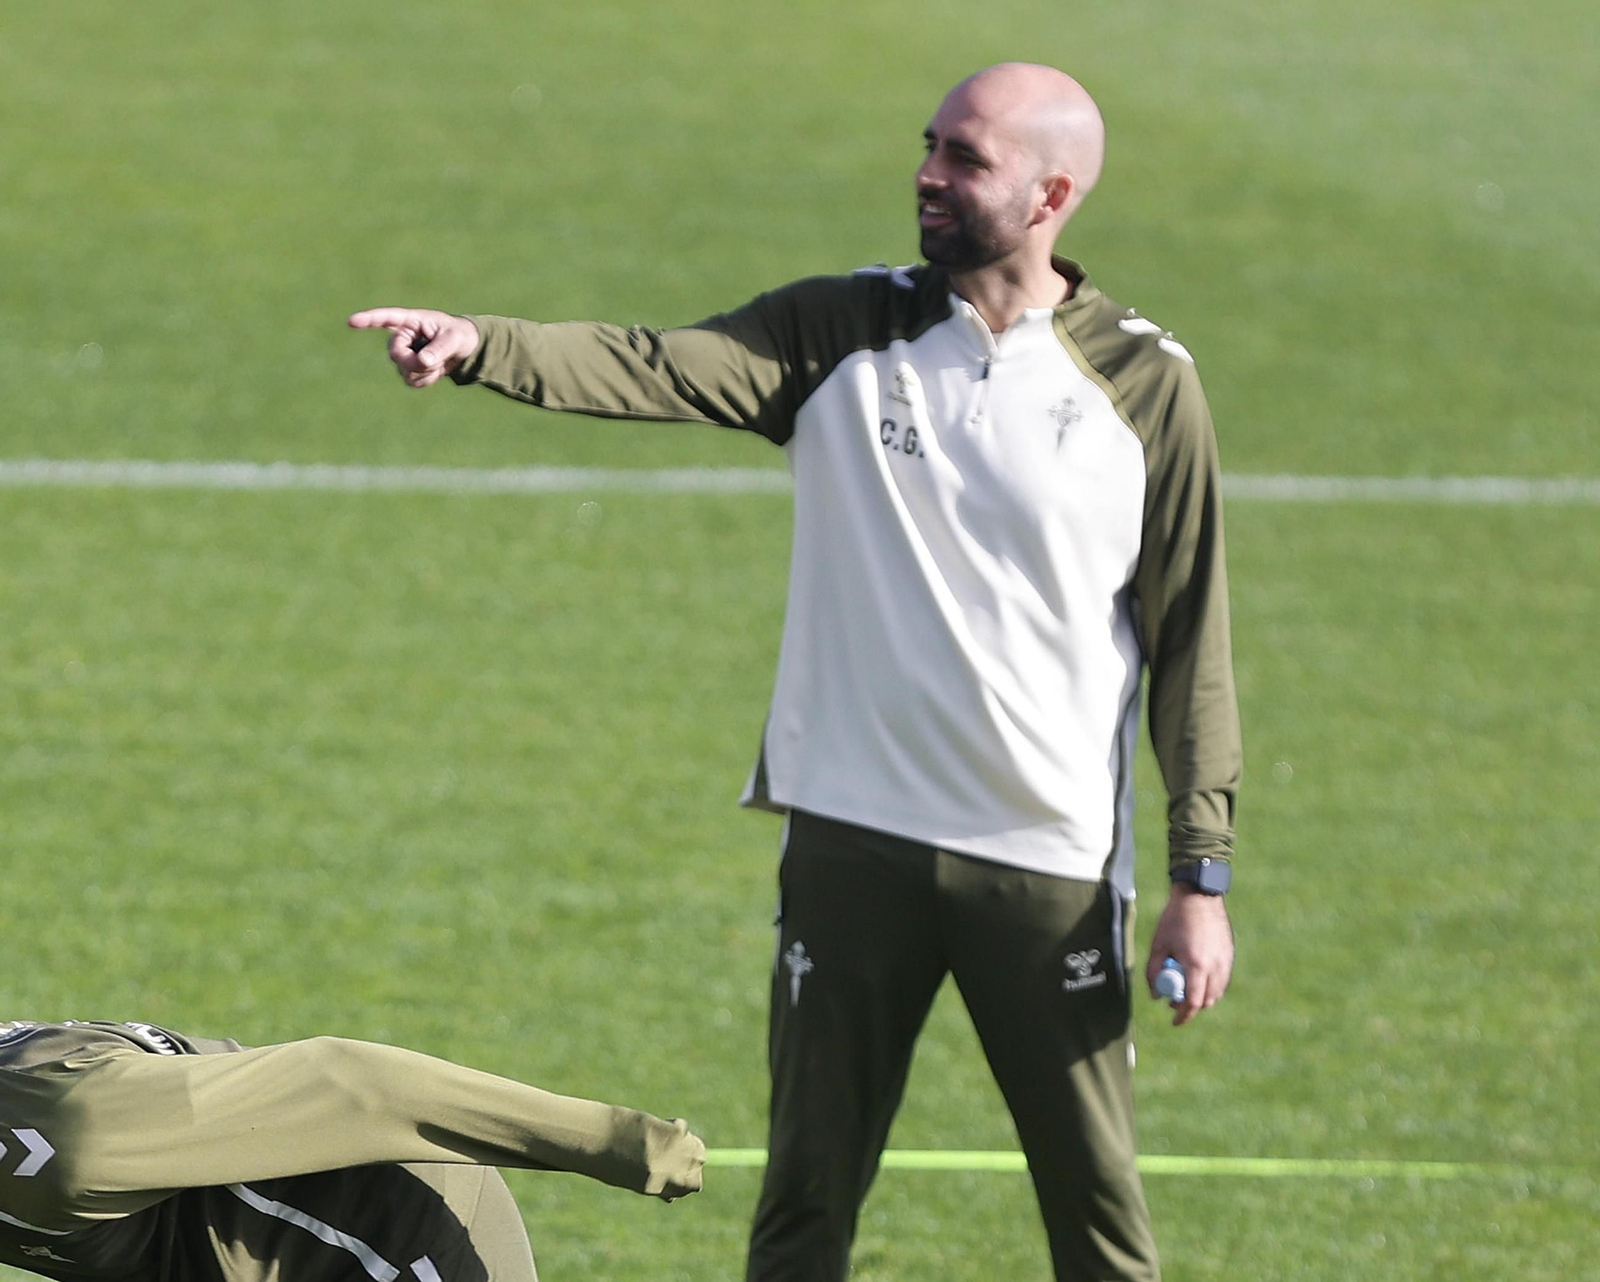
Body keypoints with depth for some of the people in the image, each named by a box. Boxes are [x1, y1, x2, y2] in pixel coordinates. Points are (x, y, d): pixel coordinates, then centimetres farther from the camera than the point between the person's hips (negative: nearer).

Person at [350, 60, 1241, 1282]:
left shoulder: (1146, 383, -2)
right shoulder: (846, 333, 3)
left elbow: (1191, 634, 0)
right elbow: (654, 368, -12)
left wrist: (1202, 874, -3)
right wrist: (478, 345, -31)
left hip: (1052, 864, -2)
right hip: (855, 840, 2)